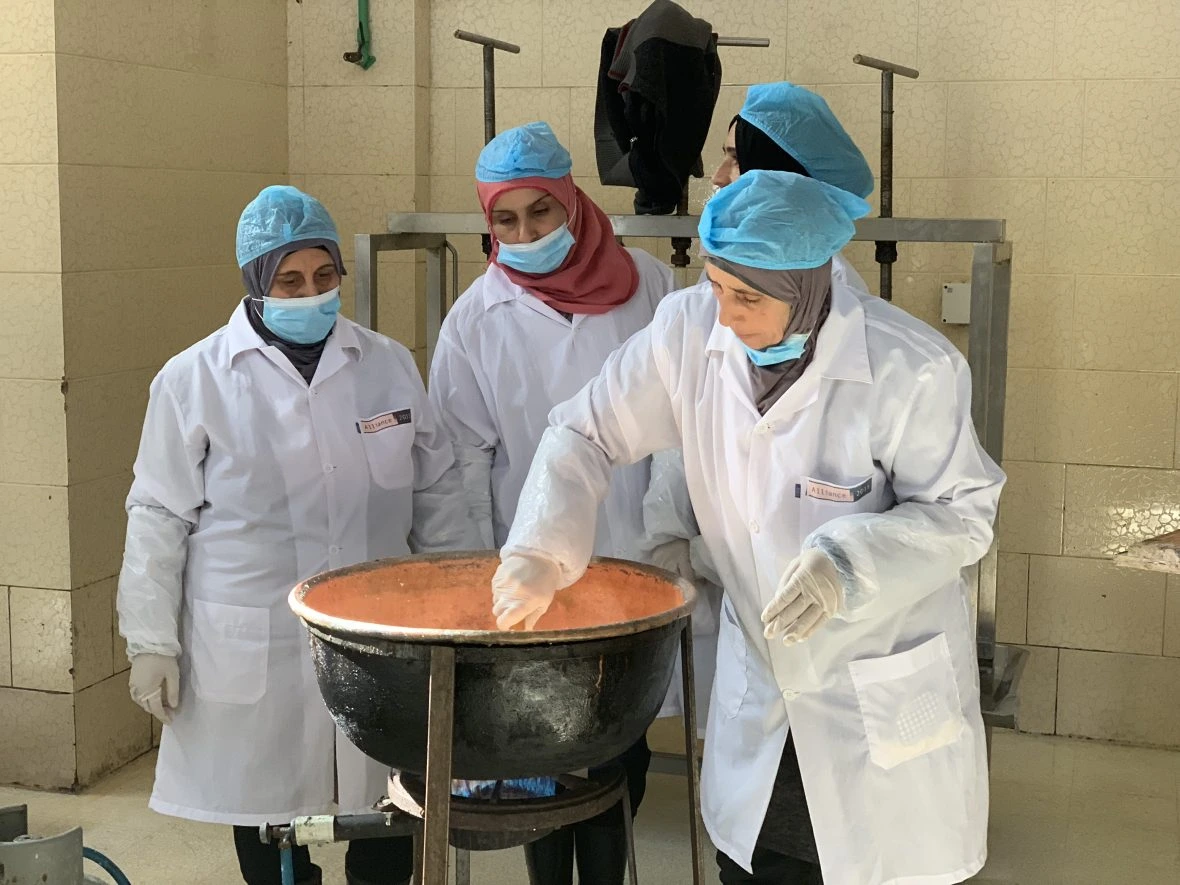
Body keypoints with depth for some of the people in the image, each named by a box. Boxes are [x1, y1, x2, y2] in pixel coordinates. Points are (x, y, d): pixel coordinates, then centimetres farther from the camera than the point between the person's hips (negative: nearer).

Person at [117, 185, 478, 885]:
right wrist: (151, 644, -1)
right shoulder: (193, 381, -3)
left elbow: (437, 493, 11)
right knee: (270, 827, 10)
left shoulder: (390, 365, 4)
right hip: (254, 659, -2)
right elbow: (160, 520, 0)